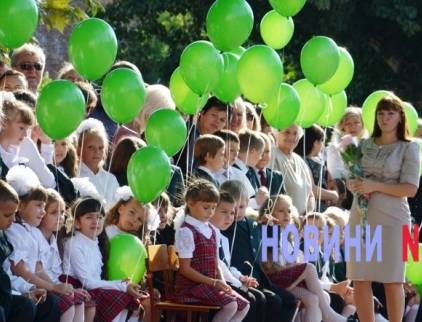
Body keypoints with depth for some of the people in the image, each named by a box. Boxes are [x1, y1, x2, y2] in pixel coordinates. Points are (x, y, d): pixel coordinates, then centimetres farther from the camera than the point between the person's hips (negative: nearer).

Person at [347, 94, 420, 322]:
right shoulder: (365, 145, 13)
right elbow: (350, 180, 19)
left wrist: (375, 186, -15)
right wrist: (355, 186, -5)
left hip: (391, 218, -4)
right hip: (362, 216, 4)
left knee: (392, 281, -2)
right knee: (360, 280, 0)